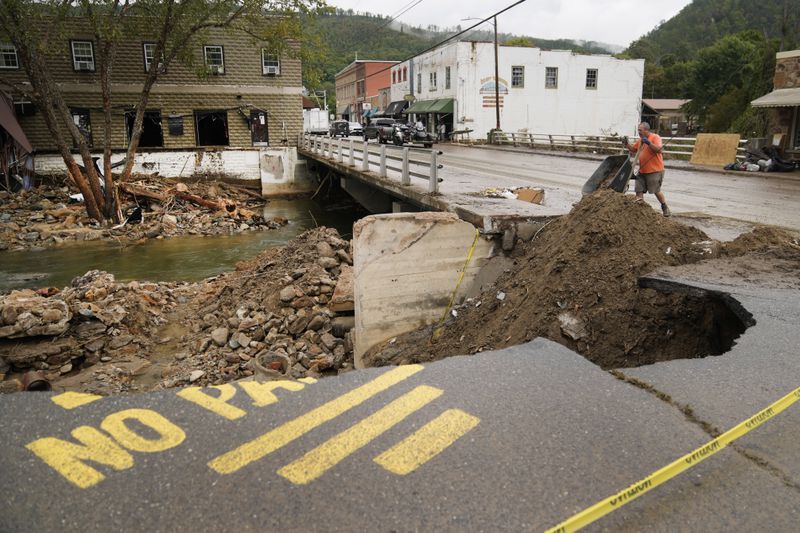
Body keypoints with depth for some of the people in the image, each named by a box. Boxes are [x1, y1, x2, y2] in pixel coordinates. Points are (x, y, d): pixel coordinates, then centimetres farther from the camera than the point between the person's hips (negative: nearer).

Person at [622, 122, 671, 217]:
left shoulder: (655, 137, -11)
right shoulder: (640, 140, 12)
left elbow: (659, 149, -23)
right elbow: (633, 149, 21)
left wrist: (649, 143, -32)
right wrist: (626, 144, 5)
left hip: (654, 170, -7)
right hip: (642, 170, 7)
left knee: (656, 190, -1)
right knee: (639, 189, 4)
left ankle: (665, 208, 17)